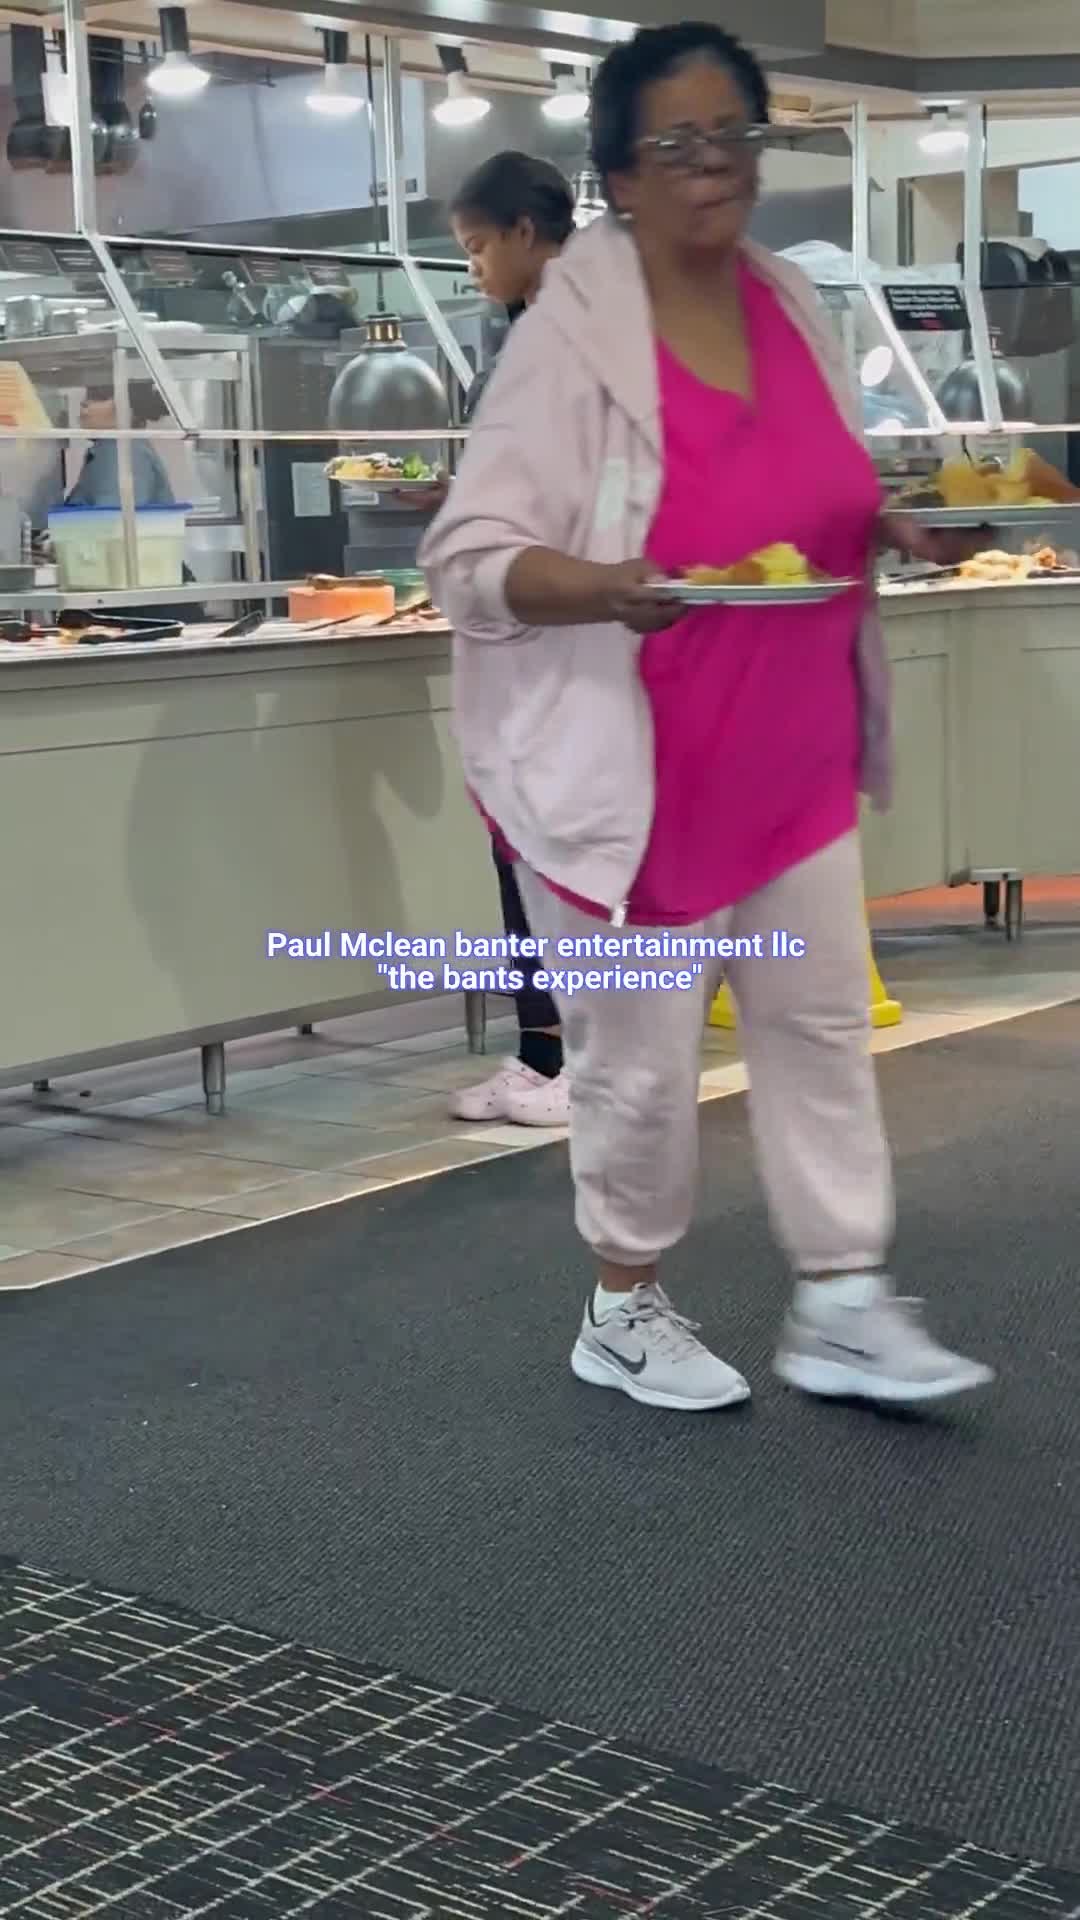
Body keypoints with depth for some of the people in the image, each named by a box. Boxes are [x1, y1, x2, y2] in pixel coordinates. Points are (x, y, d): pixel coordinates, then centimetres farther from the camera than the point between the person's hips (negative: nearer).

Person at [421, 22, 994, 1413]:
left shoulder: (791, 308, 5)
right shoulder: (568, 335, -15)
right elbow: (470, 558, -18)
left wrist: (894, 522, -2)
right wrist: (610, 588, -35)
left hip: (790, 760, 7)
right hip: (628, 771, -6)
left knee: (821, 1022, 11)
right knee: (642, 1055, 5)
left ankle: (841, 1306, 22)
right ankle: (624, 1310, 26)